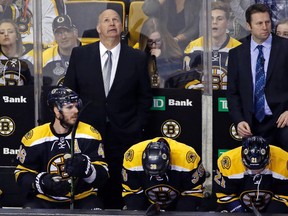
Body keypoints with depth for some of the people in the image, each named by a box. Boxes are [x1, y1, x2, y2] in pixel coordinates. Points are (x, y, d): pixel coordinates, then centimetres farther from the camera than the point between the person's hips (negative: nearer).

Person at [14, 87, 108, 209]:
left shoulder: (90, 134, -5)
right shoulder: (34, 138, -5)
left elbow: (102, 175, -7)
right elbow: (22, 174, 1)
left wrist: (86, 167, -29)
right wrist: (42, 182, -20)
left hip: (83, 198, 0)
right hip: (44, 200, 0)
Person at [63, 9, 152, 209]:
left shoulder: (138, 58, 4)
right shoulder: (80, 54, 4)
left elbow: (145, 97, 8)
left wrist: (138, 129, 1)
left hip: (124, 135, 0)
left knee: (118, 192, 2)